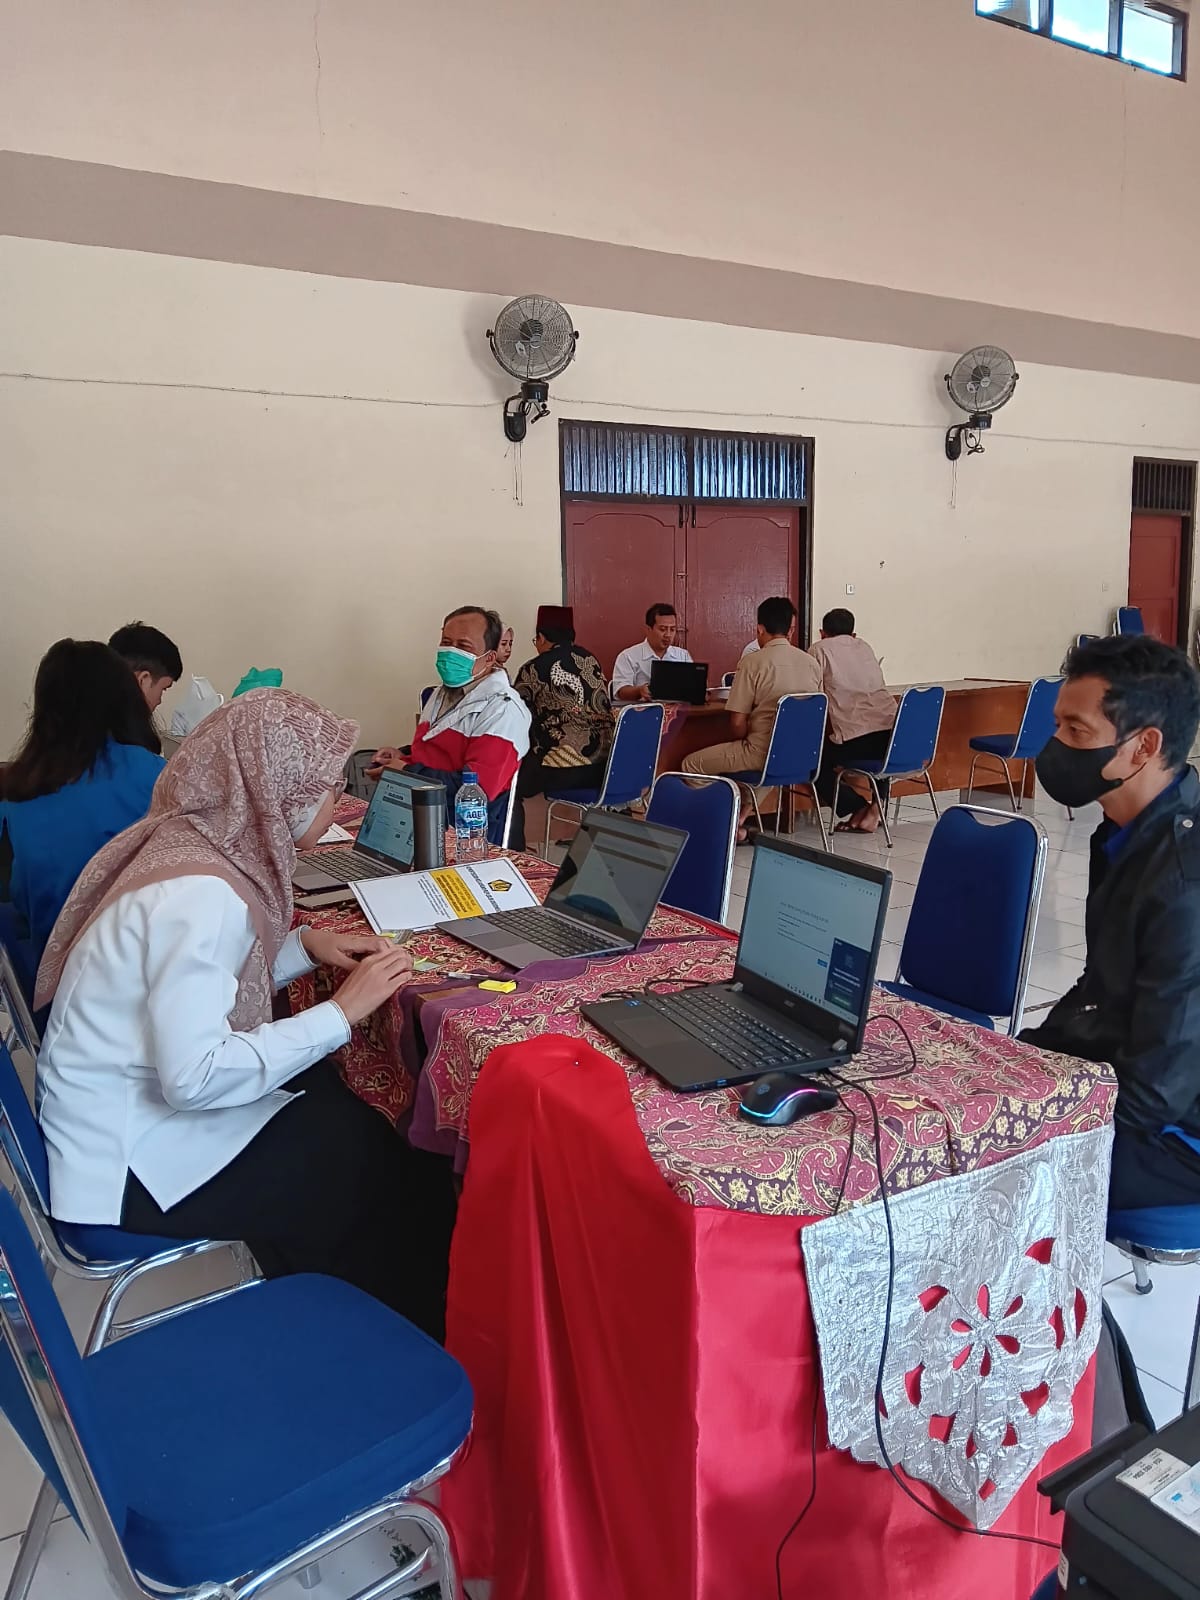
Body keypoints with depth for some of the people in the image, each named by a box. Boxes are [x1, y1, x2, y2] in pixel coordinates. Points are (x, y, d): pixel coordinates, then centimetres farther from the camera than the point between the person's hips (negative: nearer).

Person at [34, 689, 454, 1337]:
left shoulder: (192, 845, 0)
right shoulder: (200, 895, -28)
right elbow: (195, 1076, -33)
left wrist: (302, 945, 1)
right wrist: (342, 1011, -25)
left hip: (132, 1100, 9)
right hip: (132, 1162, -9)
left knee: (357, 1111, 11)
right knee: (399, 1182, -2)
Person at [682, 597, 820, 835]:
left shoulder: (752, 662, -11)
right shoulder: (812, 664, 4)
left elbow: (737, 723, -12)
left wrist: (744, 743, 9)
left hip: (762, 753, -6)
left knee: (692, 764, 11)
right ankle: (740, 817, 32)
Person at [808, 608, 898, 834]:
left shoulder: (819, 649, 11)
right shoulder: (864, 647, 25)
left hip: (854, 734, -5)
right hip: (892, 729, 5)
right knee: (881, 750, 37)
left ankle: (858, 808, 4)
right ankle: (876, 809, 20)